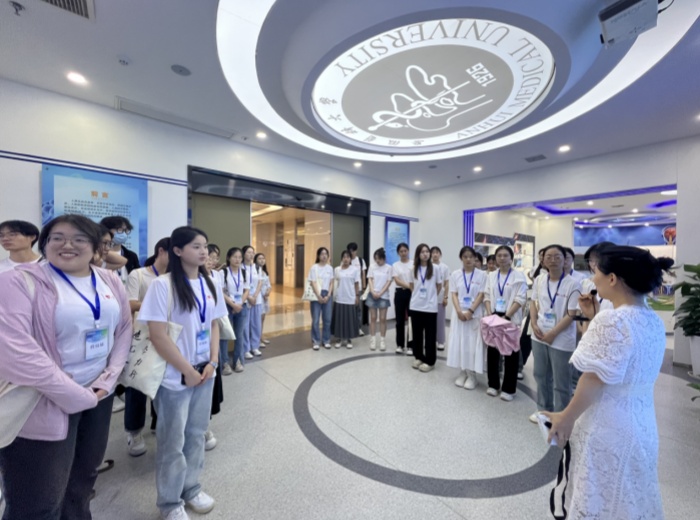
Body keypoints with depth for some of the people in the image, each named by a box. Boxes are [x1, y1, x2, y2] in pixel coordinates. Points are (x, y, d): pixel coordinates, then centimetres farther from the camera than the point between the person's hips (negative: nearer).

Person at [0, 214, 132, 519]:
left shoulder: (110, 282, 3)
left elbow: (124, 329, 6)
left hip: (100, 394, 5)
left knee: (84, 478, 23)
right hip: (43, 404, -5)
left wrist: (108, 379, -5)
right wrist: (77, 396, -17)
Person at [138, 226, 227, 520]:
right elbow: (157, 335, -18)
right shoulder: (162, 285, -16)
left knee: (197, 433, 20)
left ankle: (191, 489, 42)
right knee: (173, 441, 13)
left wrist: (212, 362, -3)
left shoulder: (210, 285, 2)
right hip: (175, 377, -5)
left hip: (205, 372, 5)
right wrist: (187, 370, -14)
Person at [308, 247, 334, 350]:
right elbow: (313, 283, -7)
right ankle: (316, 341, 14)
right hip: (317, 295, -3)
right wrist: (319, 296, -12)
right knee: (316, 320, 0)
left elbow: (331, 283, 6)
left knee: (327, 319, 7)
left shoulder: (330, 268, 7)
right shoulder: (314, 267, -4)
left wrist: (328, 296, -5)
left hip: (327, 295, 3)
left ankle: (326, 340, 22)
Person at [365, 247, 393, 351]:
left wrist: (380, 293, -11)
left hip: (383, 296, -1)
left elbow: (388, 282, -4)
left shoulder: (388, 268, -1)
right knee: (373, 318, 5)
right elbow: (370, 280, 1)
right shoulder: (372, 266, 4)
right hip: (372, 295, 2)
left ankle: (382, 341, 12)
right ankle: (373, 340, 13)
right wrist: (373, 292, -12)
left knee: (382, 319, 3)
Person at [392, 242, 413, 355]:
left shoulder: (414, 264, 2)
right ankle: (400, 345, 21)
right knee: (400, 320, 8)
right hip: (400, 293, 1)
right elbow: (397, 281, -9)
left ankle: (410, 346, 12)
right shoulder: (395, 265, 3)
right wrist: (408, 285, -24)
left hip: (411, 293, -1)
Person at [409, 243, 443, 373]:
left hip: (430, 306, -3)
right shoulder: (413, 269, 4)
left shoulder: (435, 268, -4)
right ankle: (419, 358, 26)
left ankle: (430, 361, 16)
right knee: (417, 333, 11)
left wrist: (431, 297, 10)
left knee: (430, 335, 5)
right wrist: (418, 295, 11)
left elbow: (439, 286, 6)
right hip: (415, 306, 3)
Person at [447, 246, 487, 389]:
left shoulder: (482, 275, -1)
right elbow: (453, 294, 1)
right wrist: (459, 311, -12)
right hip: (459, 313, 2)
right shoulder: (455, 274, 4)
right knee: (459, 342, 6)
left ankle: (472, 375, 14)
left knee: (473, 343, 1)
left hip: (475, 313, -2)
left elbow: (481, 295, -5)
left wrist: (471, 311, -15)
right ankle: (462, 373, 20)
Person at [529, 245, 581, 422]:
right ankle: (544, 409, 38)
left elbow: (572, 315, -14)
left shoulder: (573, 284, -14)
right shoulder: (539, 280, 1)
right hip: (539, 336, 5)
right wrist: (534, 324, -4)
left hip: (561, 340, -5)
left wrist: (553, 333, -14)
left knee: (561, 382, 9)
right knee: (541, 375, 19)